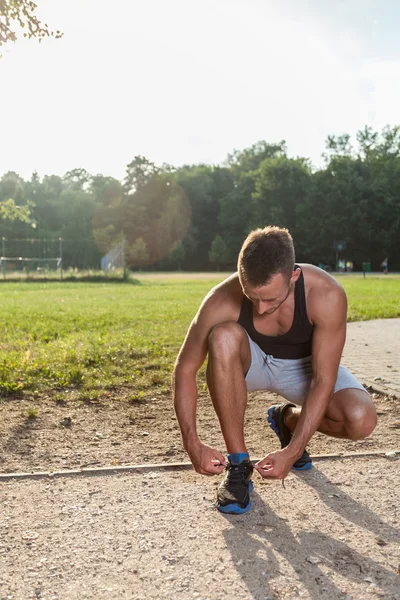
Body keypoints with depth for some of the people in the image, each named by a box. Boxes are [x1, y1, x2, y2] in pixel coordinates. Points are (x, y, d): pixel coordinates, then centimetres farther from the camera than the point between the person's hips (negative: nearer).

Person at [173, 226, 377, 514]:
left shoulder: (327, 296, -34)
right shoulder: (224, 299, -31)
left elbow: (323, 380, -29)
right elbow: (185, 369, -22)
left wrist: (292, 451, -34)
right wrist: (192, 442, -30)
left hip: (304, 365, 0)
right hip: (251, 361, 0)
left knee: (361, 420, -28)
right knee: (223, 336, -36)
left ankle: (289, 419, 7)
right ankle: (238, 464, -21)